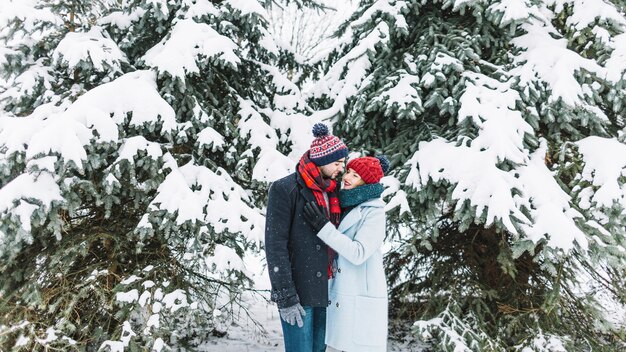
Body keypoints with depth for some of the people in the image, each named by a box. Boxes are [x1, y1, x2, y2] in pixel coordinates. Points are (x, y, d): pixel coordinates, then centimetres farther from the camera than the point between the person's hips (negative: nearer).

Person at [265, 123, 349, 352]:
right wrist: (286, 297, -17)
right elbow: (275, 246, -14)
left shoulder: (333, 191, 10)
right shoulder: (285, 190, -11)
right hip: (298, 292, -7)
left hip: (325, 290, 7)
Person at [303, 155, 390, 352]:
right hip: (342, 295, 7)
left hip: (362, 299, -7)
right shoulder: (345, 205, 9)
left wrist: (323, 226, -22)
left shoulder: (374, 212, -12)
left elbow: (358, 253, -21)